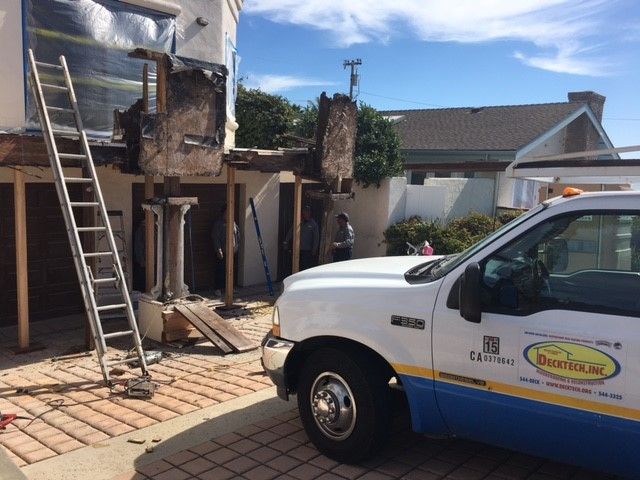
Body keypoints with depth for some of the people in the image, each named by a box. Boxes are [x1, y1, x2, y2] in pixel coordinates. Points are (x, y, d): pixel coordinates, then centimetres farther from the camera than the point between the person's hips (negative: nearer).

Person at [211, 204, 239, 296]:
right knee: (219, 270, -1)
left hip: (231, 251, 6)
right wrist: (218, 250, -19)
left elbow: (237, 235, 17)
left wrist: (236, 246, 8)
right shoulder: (218, 224, -10)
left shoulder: (233, 223, 8)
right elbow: (215, 238, -14)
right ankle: (217, 288, 8)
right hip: (221, 252, -6)